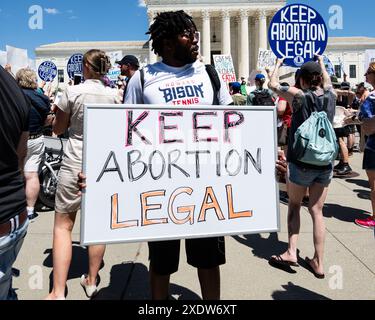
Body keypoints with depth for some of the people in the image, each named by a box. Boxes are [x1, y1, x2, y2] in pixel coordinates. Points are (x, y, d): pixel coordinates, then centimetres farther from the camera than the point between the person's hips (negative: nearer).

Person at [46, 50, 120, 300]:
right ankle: (91, 281, 26)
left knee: (63, 225, 6)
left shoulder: (73, 92, -5)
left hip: (76, 163, -3)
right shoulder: (114, 95, 2)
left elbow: (58, 129, 5)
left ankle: (58, 292, 6)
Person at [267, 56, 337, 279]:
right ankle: (319, 263, 14)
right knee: (317, 211, 9)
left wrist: (278, 64, 21)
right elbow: (327, 81, 27)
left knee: (294, 205, 14)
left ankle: (291, 252, 9)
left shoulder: (299, 95, -9)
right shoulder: (331, 95, 3)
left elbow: (273, 84, 5)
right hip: (326, 163, 4)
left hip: (301, 162, -4)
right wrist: (322, 62, 43)